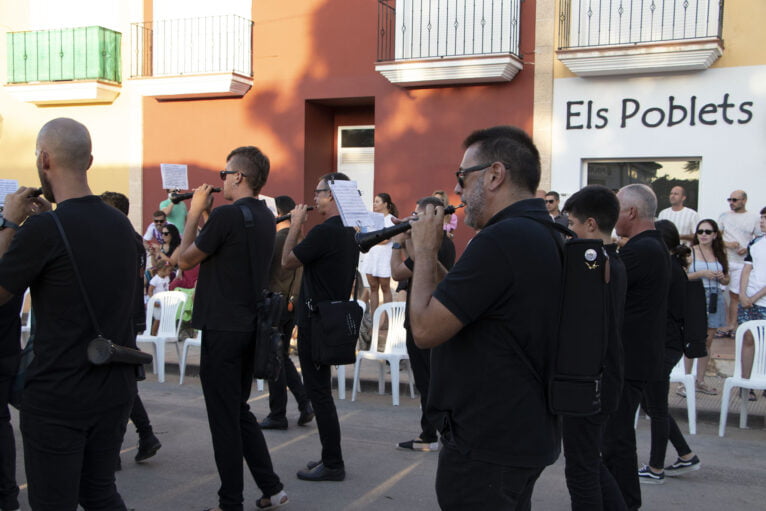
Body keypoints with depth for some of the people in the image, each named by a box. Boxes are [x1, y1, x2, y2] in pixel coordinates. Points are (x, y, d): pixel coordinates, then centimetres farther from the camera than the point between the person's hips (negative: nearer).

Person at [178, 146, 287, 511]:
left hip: (222, 329, -8)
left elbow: (185, 259, -9)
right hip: (251, 327, 8)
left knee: (224, 418, 3)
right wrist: (208, 213, 11)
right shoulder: (266, 217, 9)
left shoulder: (227, 215, -18)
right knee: (240, 410, 20)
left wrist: (195, 210, 0)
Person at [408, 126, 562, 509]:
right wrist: (430, 253, 8)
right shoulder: (544, 234, 10)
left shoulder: (501, 240, -23)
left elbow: (425, 330, -22)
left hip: (487, 446, -10)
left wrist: (425, 250, -10)